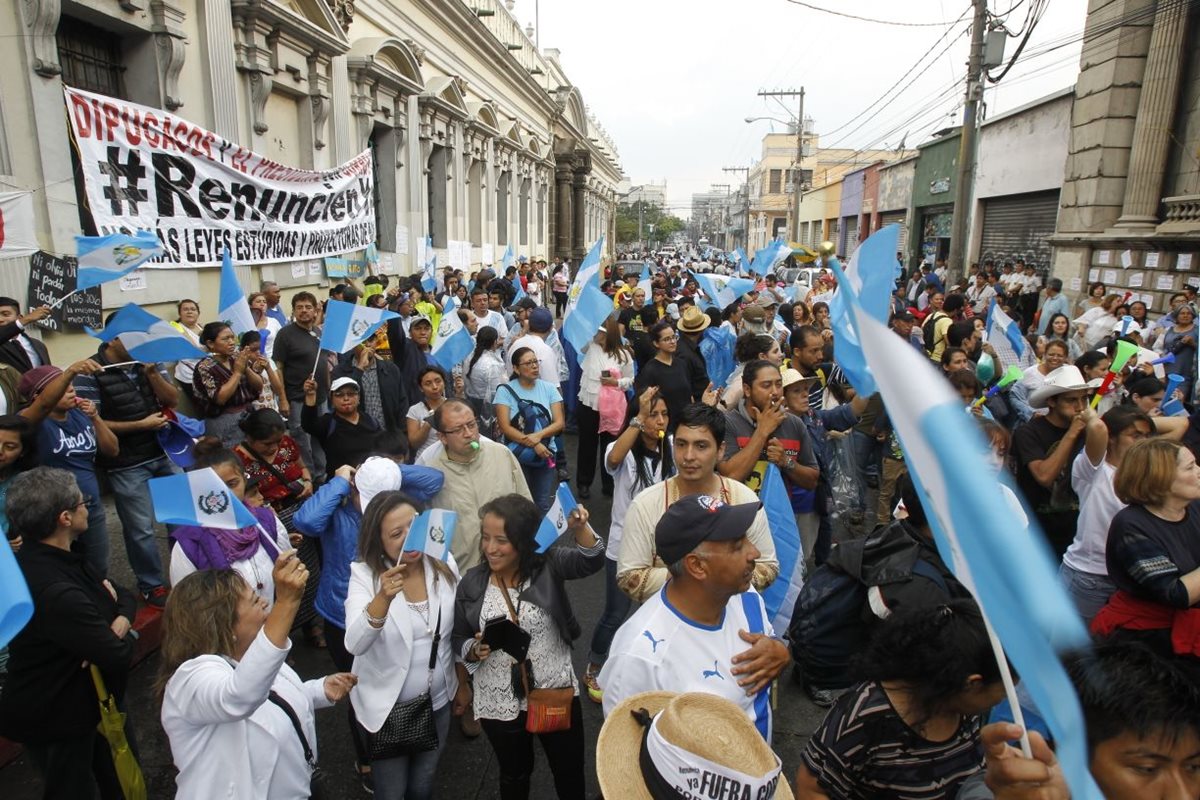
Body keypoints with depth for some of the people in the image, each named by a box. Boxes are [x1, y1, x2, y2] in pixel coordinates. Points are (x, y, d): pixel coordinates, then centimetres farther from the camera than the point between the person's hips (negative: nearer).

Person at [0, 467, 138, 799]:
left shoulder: (55, 558, -3)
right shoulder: (54, 592, -35)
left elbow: (126, 596, 5)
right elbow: (119, 656, -30)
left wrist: (120, 622, -16)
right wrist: (122, 637, -8)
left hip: (90, 699, 9)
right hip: (56, 720, -9)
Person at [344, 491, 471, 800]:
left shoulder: (444, 564, -12)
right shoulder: (365, 574, -21)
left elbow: (457, 631, 1)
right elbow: (354, 645, -34)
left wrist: (463, 683, 9)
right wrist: (383, 597, -49)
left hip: (438, 700, 3)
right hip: (385, 706, -2)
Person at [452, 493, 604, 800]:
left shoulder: (548, 565, -15)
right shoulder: (471, 583, -9)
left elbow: (591, 561, -33)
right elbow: (459, 639, 2)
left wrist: (580, 528, -53)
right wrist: (474, 650, -20)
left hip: (556, 694, -1)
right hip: (499, 703, 2)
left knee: (570, 775, 19)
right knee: (514, 775, 26)